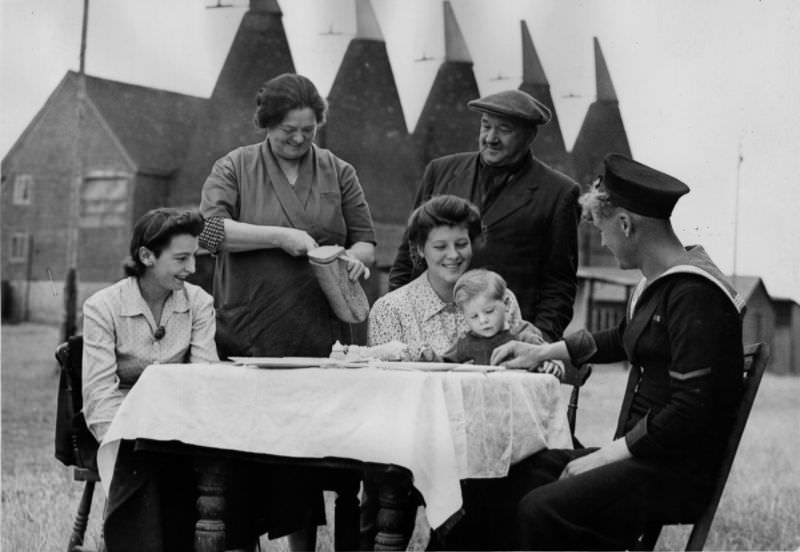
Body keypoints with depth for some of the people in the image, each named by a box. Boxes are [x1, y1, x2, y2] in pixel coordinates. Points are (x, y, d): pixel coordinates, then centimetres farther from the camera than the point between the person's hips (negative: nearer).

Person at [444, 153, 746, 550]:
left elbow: (689, 413, -23)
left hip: (679, 469, -9)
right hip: (643, 454, 9)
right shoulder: (659, 283, 11)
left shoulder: (694, 295, -18)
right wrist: (542, 352, 29)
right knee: (507, 481, 1)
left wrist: (604, 456, -18)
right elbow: (623, 339, 32)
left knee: (542, 510, -27)